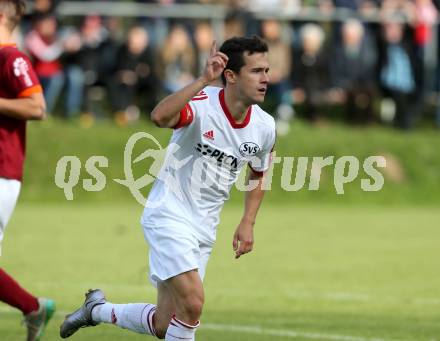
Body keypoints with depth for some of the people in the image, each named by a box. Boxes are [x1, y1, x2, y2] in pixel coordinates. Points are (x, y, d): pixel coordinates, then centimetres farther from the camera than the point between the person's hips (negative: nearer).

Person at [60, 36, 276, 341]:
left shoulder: (265, 127, -2)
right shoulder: (201, 104, -20)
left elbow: (259, 175, 19)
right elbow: (160, 116, -43)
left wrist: (248, 222, 8)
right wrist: (203, 80, -49)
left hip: (204, 227, 7)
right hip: (169, 215, -7)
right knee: (192, 303, -24)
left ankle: (97, 309, 35)